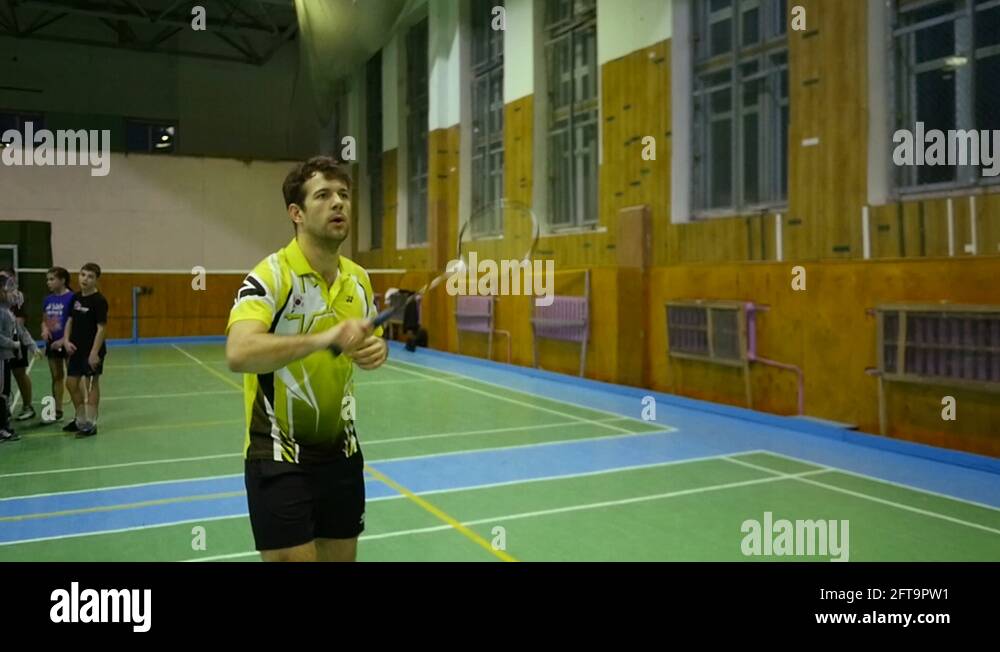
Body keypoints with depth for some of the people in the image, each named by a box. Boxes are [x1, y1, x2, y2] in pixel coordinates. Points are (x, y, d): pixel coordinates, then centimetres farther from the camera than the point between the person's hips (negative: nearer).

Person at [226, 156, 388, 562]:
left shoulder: (359, 279, 4)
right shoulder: (270, 275, -17)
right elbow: (239, 354, -33)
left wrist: (377, 349, -5)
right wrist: (324, 337, -44)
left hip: (341, 451, 7)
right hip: (280, 457, -6)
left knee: (342, 556, 16)